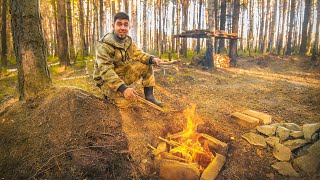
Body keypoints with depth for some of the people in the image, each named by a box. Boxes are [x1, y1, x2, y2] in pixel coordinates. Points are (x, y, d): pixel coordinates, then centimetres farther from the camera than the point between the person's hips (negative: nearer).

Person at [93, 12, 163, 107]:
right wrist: (123, 88, -45)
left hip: (124, 75, 7)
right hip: (107, 80, -7)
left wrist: (152, 59, -26)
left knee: (147, 65, -7)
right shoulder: (104, 45, -24)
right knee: (127, 100, -32)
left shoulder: (128, 41, 1)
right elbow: (106, 71, -32)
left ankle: (149, 97, 0)